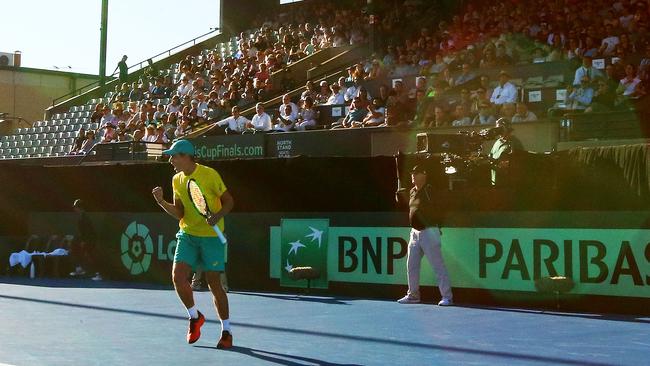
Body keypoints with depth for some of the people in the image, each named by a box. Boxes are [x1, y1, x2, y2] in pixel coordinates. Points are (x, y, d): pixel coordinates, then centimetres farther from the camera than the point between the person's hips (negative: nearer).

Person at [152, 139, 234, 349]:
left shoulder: (209, 175, -11)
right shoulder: (177, 180, 6)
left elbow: (229, 201, -5)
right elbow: (179, 214, 4)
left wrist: (217, 216, -23)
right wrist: (162, 202, -12)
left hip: (211, 236, -5)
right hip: (187, 235, 5)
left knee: (214, 284, -2)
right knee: (178, 277, -11)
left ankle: (226, 332, 13)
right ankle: (194, 316, 16)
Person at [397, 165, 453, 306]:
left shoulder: (429, 190, -11)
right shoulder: (412, 191, 13)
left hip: (429, 231, -8)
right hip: (415, 232, 8)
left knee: (438, 265, -7)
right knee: (411, 265, 13)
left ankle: (447, 297, -4)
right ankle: (413, 295, 25)